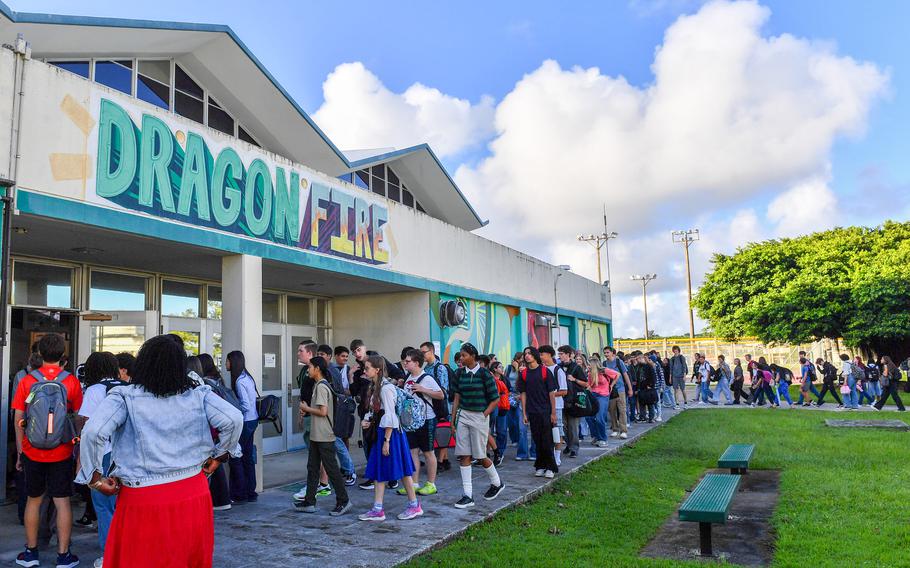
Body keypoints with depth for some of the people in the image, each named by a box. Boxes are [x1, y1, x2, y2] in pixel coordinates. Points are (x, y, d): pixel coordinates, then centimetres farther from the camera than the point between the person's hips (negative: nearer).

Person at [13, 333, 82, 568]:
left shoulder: (26, 381, -3)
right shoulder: (71, 382, -5)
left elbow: (18, 421, 0)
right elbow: (79, 419, -2)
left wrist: (20, 453, 8)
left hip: (32, 452, 1)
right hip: (62, 452, -1)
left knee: (33, 500, 16)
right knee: (62, 502, 4)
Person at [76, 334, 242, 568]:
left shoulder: (124, 397, -6)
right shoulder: (198, 394, -2)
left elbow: (93, 432, -17)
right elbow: (234, 419, -9)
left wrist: (95, 478, -6)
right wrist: (219, 455, 5)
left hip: (143, 499, -2)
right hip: (193, 496, 2)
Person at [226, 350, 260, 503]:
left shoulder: (239, 381, -17)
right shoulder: (247, 377, 9)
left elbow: (245, 406, -20)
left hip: (245, 422, -9)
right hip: (252, 420, 9)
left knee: (235, 458, 0)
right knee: (248, 457, 13)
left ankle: (239, 495, 7)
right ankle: (251, 493, 19)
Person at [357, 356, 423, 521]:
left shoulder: (386, 387, -18)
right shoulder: (377, 387, 11)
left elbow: (389, 416, -20)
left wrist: (387, 440, -20)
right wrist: (367, 420, 0)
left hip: (390, 433, -10)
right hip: (380, 432, 10)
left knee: (401, 470, 1)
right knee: (378, 471, 9)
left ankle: (414, 506, 14)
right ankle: (377, 510, 13)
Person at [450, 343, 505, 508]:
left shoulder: (484, 374, -8)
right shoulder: (460, 373, 5)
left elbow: (495, 399, -5)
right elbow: (457, 398, 10)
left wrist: (484, 414, -8)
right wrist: (453, 419, 7)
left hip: (479, 416, -4)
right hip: (463, 416, 4)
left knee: (480, 456, 3)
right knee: (464, 456, -1)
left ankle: (497, 482, 29)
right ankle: (467, 495, 4)